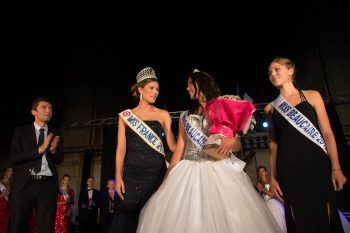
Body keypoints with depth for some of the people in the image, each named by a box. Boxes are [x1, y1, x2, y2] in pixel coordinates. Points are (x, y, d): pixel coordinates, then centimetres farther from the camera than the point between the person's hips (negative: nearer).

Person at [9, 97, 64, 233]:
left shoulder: (55, 134, 13)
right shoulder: (21, 131, 7)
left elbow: (59, 160, 12)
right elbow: (13, 159, -3)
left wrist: (53, 150, -10)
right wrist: (39, 149, -13)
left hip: (47, 185, 2)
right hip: (24, 183, -2)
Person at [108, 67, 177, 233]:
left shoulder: (163, 115, 9)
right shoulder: (125, 116, 9)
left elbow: (173, 145, 3)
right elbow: (121, 149, 5)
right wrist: (118, 177, -4)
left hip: (157, 173, 0)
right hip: (132, 174, 0)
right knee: (128, 218, -1)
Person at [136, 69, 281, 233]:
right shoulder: (185, 117, 14)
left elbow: (238, 145, 4)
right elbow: (180, 148, 12)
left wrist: (232, 142, -20)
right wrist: (168, 178, 7)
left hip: (219, 171, -2)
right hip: (189, 173, 2)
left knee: (222, 216, -8)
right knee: (188, 218, -4)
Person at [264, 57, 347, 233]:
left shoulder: (312, 96, 7)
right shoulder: (270, 108, 10)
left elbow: (327, 133, 2)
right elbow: (273, 144, 10)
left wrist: (336, 167, -8)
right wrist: (273, 177, 5)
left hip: (317, 164, -1)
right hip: (289, 169, 1)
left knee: (326, 217, 2)